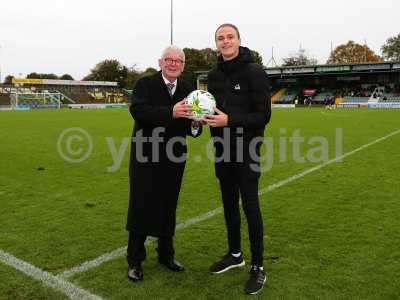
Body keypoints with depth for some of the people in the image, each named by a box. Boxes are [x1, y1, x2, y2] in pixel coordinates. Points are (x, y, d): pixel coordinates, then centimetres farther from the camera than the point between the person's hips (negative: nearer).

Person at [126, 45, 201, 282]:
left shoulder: (188, 90, 7)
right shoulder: (145, 84, -6)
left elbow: (191, 128, 5)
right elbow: (137, 110, -24)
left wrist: (195, 125, -19)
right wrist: (171, 112, -35)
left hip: (174, 160, 4)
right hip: (146, 157, -4)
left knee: (169, 208, 14)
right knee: (141, 207, 4)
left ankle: (166, 254, 32)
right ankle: (135, 260, 20)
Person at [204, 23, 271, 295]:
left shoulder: (254, 72, -9)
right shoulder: (214, 75, 10)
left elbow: (263, 115, -14)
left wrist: (229, 120, -24)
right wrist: (204, 115, -5)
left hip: (246, 149, -6)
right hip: (223, 149, 6)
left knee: (250, 206, -2)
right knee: (229, 204, 15)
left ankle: (258, 268, 11)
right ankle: (235, 254, 33)